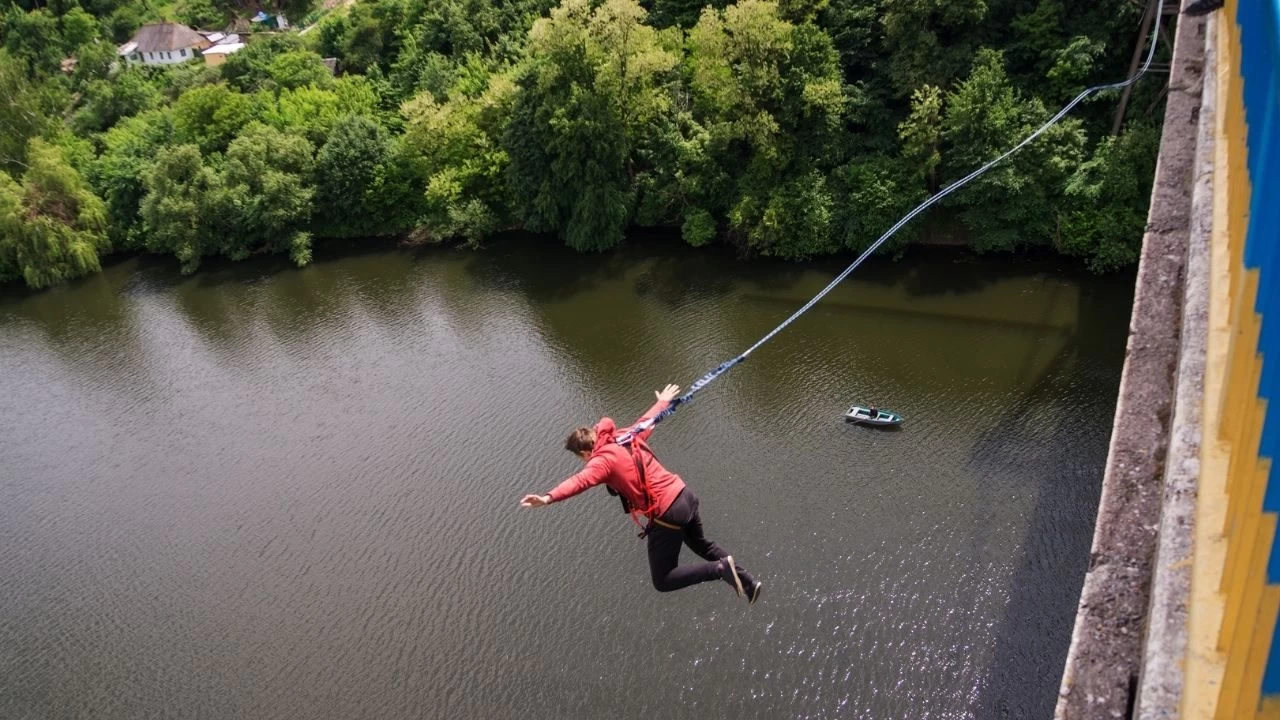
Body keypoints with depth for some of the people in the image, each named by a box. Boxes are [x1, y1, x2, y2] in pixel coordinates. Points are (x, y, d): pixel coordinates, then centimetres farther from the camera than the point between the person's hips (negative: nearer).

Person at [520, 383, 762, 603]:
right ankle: (747, 580, 37)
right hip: (685, 494, 9)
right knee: (700, 544, 37)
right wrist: (663, 402, 52)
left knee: (662, 581, 6)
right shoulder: (629, 438, 11)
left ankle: (721, 569, -6)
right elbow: (647, 421, 31)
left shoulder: (603, 460, -11)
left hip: (667, 514, -9)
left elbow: (582, 480, -32)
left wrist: (548, 498, -47)